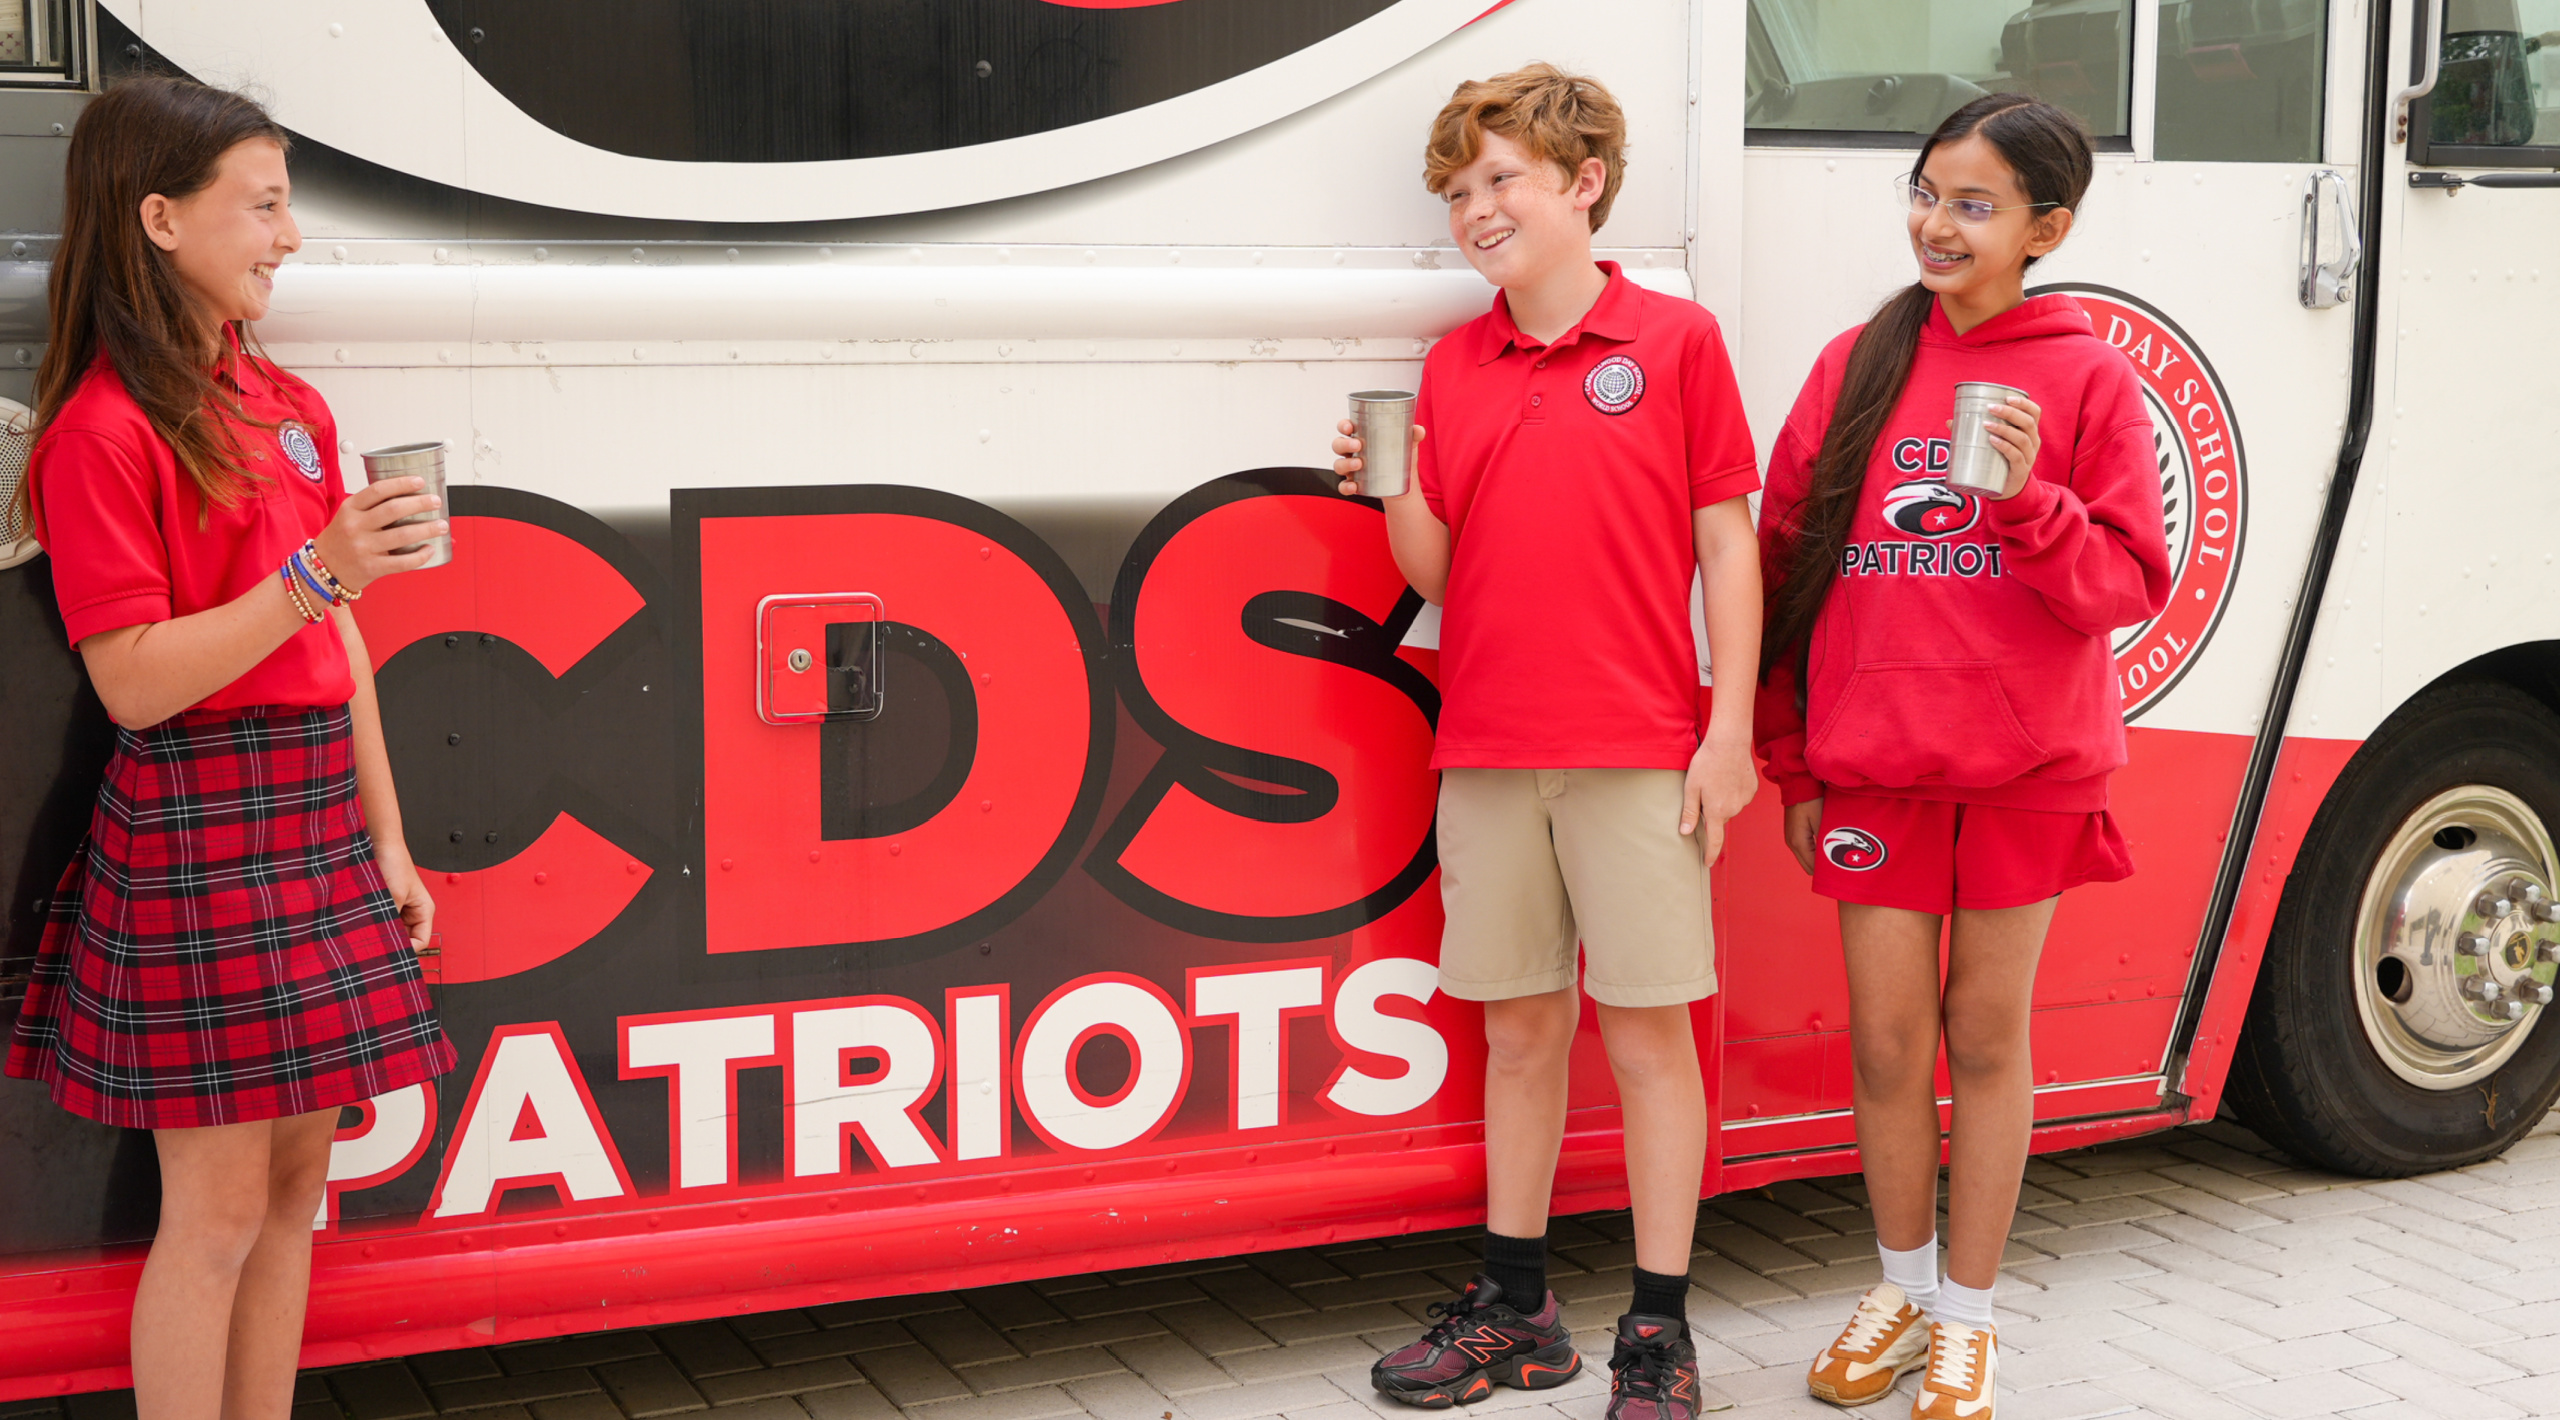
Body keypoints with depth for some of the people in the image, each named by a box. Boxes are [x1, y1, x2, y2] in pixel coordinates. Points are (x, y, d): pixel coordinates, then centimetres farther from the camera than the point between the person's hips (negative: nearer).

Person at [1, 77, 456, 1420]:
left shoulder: (289, 409, 12)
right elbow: (135, 683, -17)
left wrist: (383, 840, 13)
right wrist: (316, 573, -23)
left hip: (316, 812, 8)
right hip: (195, 824, -8)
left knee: (297, 1169, 12)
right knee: (218, 1204, -2)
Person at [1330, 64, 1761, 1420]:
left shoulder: (1675, 339, -1)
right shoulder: (1452, 364, 10)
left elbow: (1726, 540, -1)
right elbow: (1435, 568, 10)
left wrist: (1730, 731, -6)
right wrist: (1393, 489, -10)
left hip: (1636, 750, -4)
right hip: (1486, 749, 4)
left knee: (1647, 1028, 1)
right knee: (1518, 1027, 11)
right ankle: (1514, 1309, 22)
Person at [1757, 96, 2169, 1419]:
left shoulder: (2086, 379, -3)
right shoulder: (1858, 365, 3)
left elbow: (2128, 582, -5)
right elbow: (1785, 564, 7)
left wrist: (2028, 499, -24)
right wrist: (1790, 766, 7)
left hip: (2023, 767, -2)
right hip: (1875, 763, 2)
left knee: (1986, 1036, 8)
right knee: (1885, 1041, 7)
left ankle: (1968, 1312, 22)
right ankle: (1904, 1287, 28)